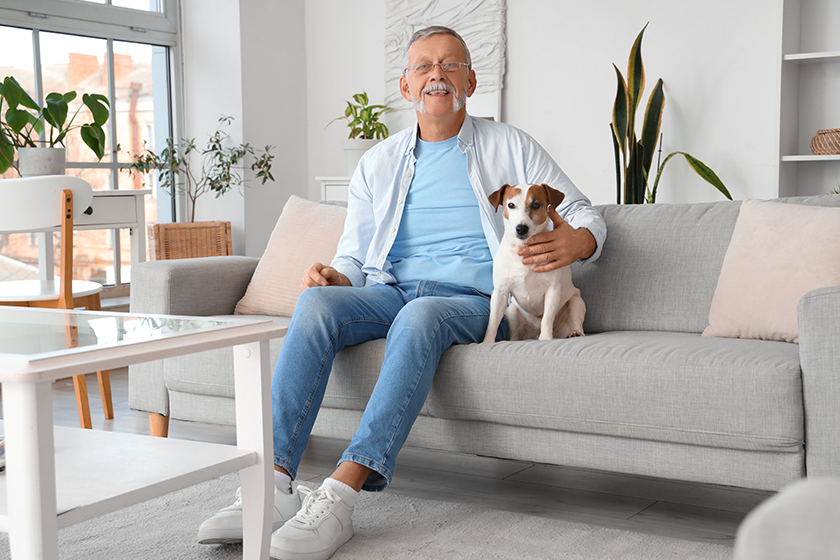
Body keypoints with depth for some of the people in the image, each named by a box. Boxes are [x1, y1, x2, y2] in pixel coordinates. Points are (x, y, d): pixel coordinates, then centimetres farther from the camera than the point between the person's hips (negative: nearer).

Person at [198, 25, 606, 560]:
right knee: (316, 301, -29)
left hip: (473, 300, -3)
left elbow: (586, 216, 10)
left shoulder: (508, 146, 12)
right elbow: (354, 258, 19)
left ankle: (341, 493, -47)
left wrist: (574, 243, -15)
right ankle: (275, 481, -38)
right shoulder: (378, 164, 20)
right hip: (391, 290, 3)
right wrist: (333, 274, -7)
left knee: (419, 316, -39)